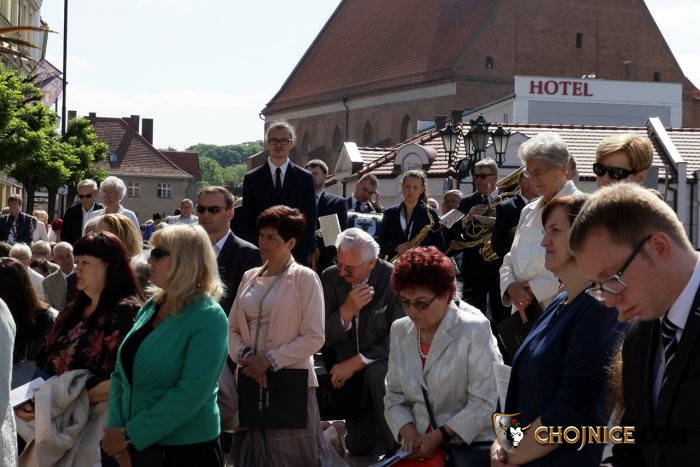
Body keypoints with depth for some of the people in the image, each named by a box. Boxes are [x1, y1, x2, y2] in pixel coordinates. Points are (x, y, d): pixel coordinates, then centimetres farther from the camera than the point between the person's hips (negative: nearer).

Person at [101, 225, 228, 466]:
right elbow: (121, 373, 7)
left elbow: (191, 394, -22)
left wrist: (131, 436, -19)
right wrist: (116, 428, -8)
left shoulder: (208, 317, -14)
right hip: (137, 447, 6)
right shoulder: (150, 307, 7)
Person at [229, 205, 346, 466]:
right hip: (252, 380, 5)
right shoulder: (250, 277, 10)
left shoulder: (304, 278, -6)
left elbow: (313, 338, -12)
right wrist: (245, 356, -11)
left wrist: (270, 360, -17)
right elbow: (232, 328, 9)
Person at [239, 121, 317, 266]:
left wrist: (301, 257, -6)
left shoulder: (305, 178, 6)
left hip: (296, 256, 0)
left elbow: (310, 221, 4)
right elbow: (246, 221, 5)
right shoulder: (252, 179, 7)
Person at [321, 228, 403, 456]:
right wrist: (346, 310, -26)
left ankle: (395, 447, -21)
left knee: (377, 373, -38)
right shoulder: (329, 278, -6)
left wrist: (356, 362, -23)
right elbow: (323, 337, -8)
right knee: (360, 448, -9)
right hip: (343, 366, 3)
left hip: (381, 361, -2)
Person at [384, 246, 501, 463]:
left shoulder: (474, 330, -7)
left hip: (472, 445, -5)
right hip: (420, 446, 5)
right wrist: (407, 431, -6)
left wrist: (441, 435, -16)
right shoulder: (399, 331, 10)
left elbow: (484, 403, -11)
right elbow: (394, 397, 11)